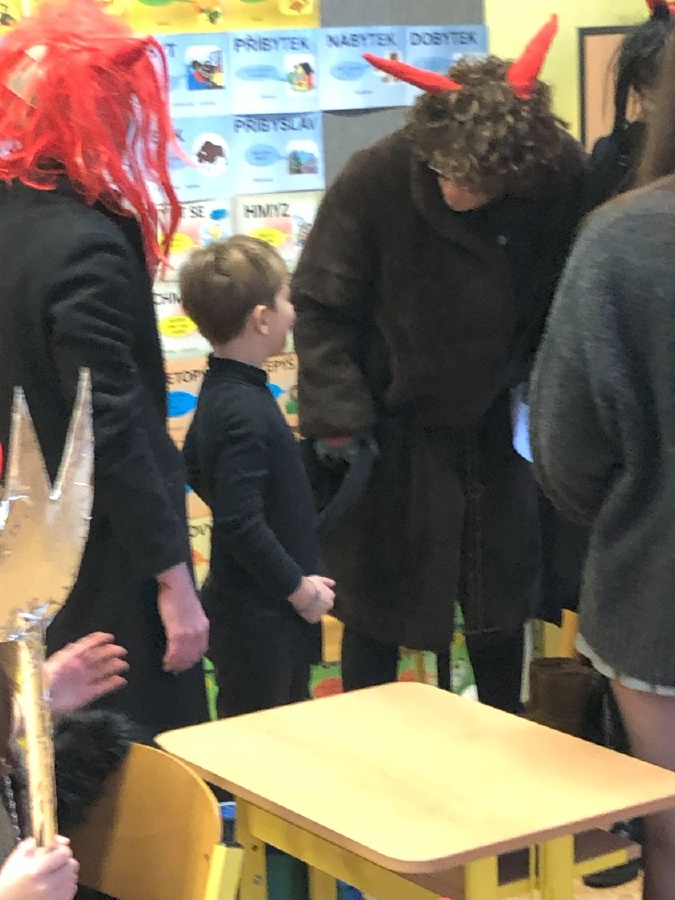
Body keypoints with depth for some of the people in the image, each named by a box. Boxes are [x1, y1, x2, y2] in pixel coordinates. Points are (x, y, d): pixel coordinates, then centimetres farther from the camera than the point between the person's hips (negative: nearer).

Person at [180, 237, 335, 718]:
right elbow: (241, 525, -28)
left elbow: (195, 467, 22)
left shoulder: (220, 390, 6)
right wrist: (298, 587, -17)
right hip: (259, 619, -10)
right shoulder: (246, 412, -25)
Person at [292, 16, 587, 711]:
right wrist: (338, 416, -17)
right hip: (391, 436, -3)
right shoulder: (373, 181, -22)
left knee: (502, 608, 15)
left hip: (497, 430, 3)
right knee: (376, 614, 8)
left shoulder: (564, 178, -15)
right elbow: (320, 307, -12)